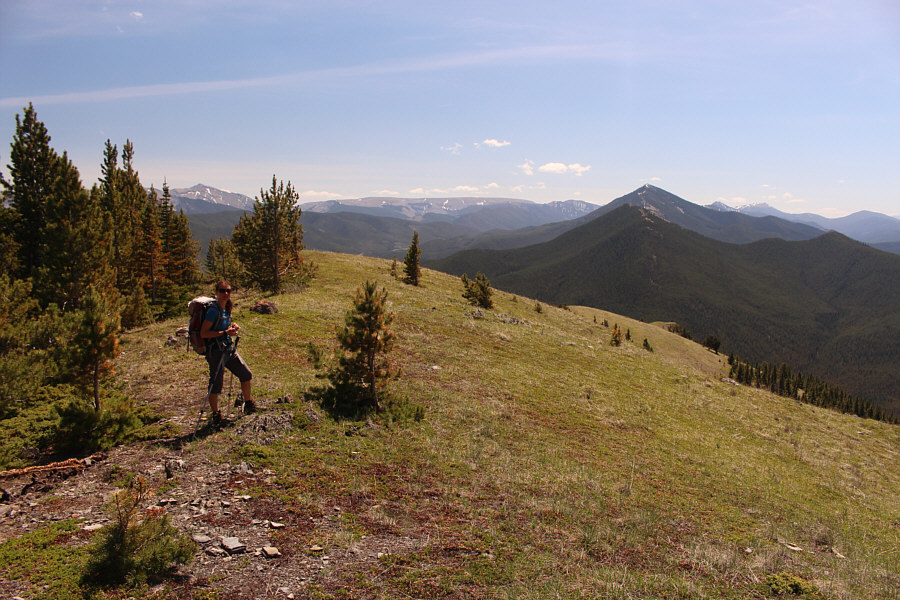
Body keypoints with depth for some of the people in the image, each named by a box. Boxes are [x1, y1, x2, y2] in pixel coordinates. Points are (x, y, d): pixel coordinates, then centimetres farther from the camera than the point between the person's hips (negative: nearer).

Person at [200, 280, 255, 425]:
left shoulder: (227, 309, 9)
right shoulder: (213, 310, -17)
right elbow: (203, 333, -21)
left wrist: (233, 327, 4)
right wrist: (225, 333, -23)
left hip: (229, 349, 8)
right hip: (216, 351, -8)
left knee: (246, 374, 12)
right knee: (216, 383, -1)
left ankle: (248, 405, 29)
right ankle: (215, 415, 16)